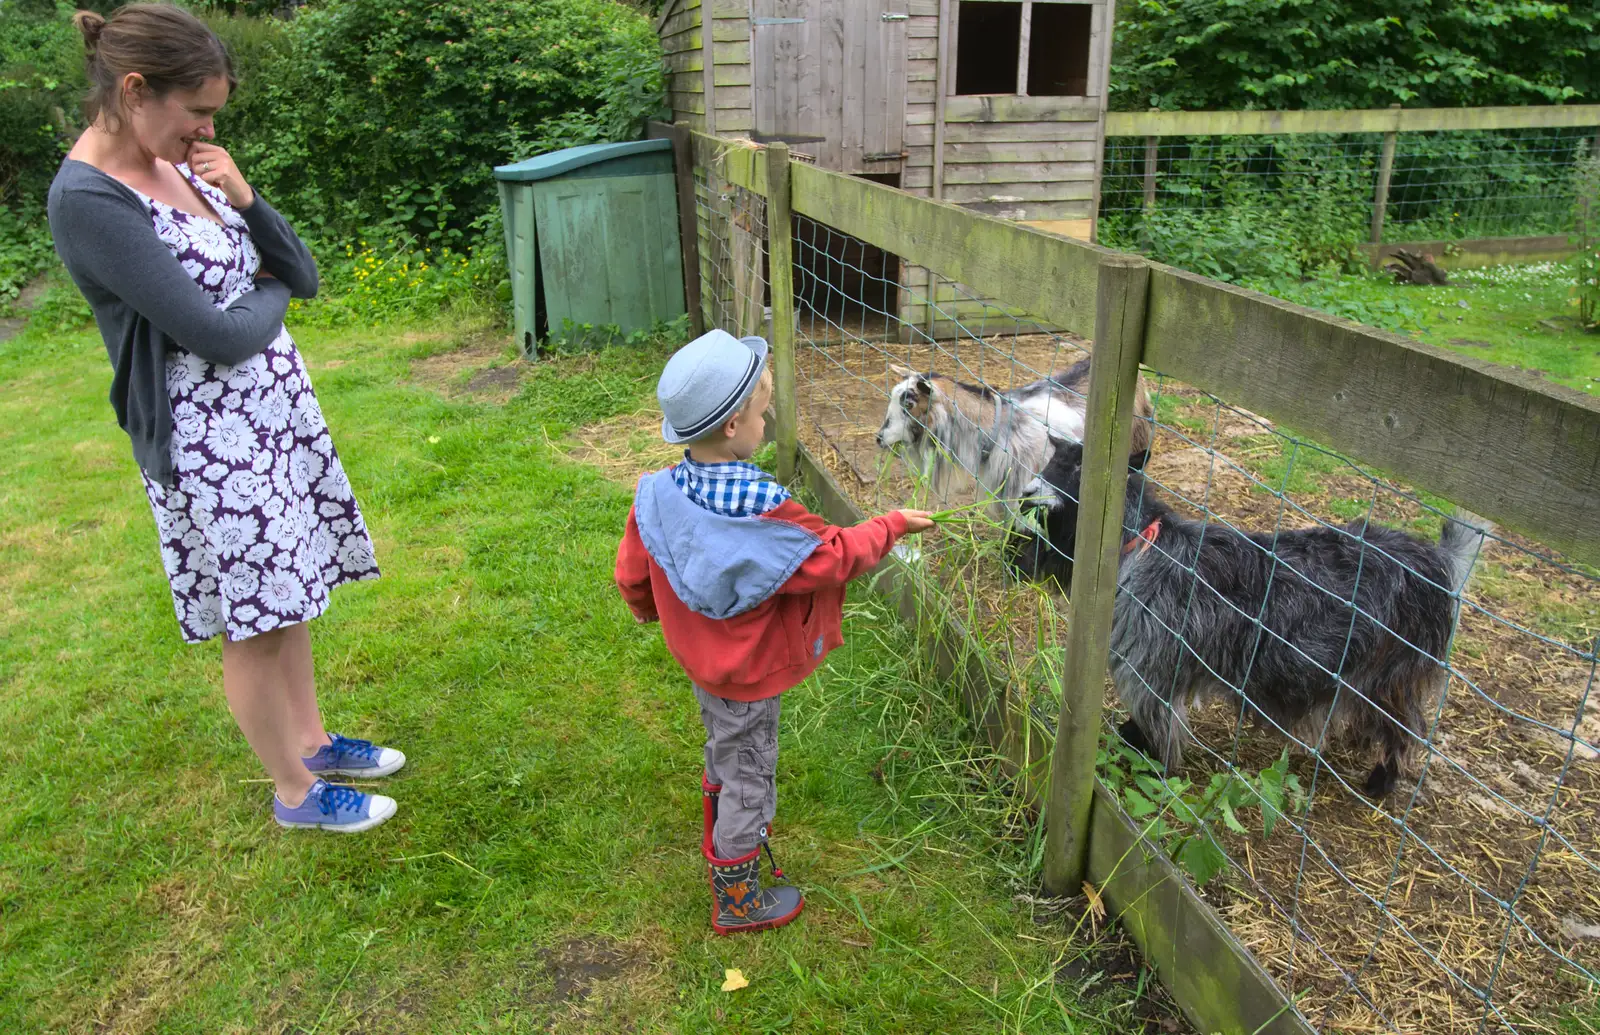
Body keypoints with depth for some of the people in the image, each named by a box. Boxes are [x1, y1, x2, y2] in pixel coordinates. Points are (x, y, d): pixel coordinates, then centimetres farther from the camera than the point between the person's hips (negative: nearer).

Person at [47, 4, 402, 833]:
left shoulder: (183, 166, 5)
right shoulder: (87, 200, -19)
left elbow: (302, 277, 6)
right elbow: (217, 336, -21)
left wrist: (244, 198, -9)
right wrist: (268, 295, -2)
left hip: (278, 408, 8)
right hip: (210, 438, -8)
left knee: (289, 597, 19)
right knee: (253, 625, 7)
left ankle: (310, 739, 38)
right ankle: (295, 792, 25)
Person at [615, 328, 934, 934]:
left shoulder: (659, 495, -16)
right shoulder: (765, 514, -35)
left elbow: (631, 574, -4)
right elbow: (834, 557, -21)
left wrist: (649, 610, 18)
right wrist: (893, 525, -5)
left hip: (699, 658, 7)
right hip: (748, 678, -6)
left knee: (723, 750, 30)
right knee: (749, 777, 13)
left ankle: (721, 832, 56)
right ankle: (737, 901, 32)